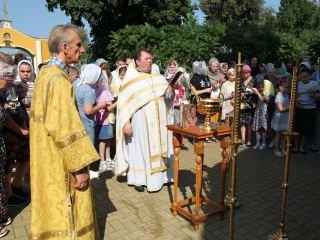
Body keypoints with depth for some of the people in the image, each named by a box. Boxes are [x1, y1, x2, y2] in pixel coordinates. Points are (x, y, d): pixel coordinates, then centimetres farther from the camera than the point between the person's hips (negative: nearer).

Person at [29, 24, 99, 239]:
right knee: (66, 211, 5)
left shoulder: (45, 73, 9)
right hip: (61, 163, -10)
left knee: (55, 207, 22)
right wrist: (80, 166, -19)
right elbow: (66, 129, -25)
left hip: (48, 160, 10)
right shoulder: (59, 80, -21)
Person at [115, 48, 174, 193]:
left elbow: (168, 96, 10)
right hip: (140, 122, -4)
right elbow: (124, 103, -6)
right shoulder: (130, 80, -2)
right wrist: (126, 122, -15)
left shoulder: (158, 78, 11)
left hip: (159, 122, 4)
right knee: (140, 149, 3)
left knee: (158, 148, 9)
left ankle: (157, 177, 21)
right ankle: (139, 179, 15)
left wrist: (171, 90, -13)